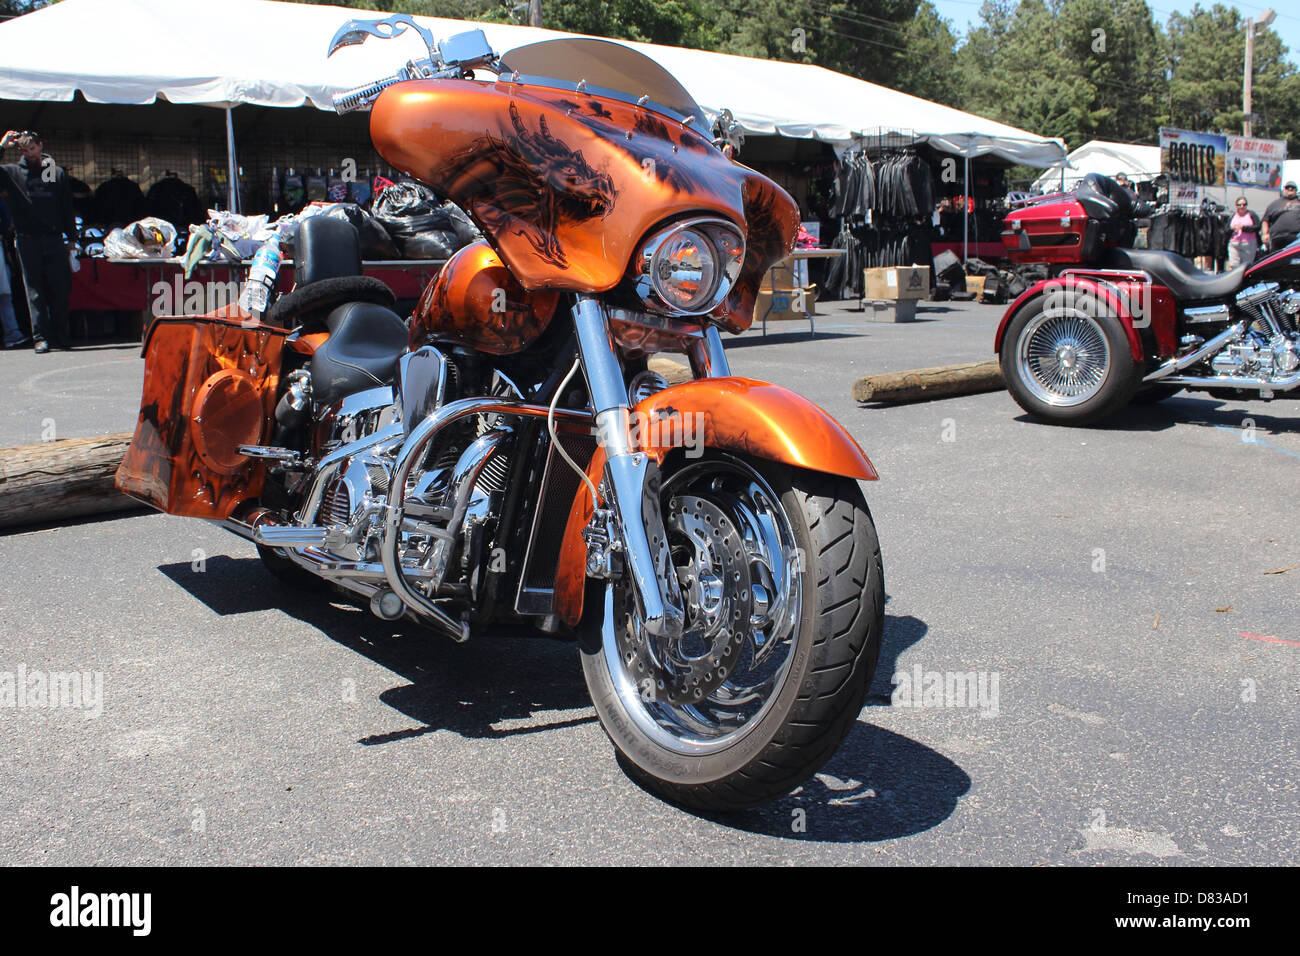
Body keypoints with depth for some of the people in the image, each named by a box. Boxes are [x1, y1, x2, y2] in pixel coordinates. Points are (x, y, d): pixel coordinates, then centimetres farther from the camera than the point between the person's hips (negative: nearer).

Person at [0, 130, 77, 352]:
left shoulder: (57, 173, 12)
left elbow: (67, 208, 13)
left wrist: (72, 237, 6)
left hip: (54, 239, 1)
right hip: (27, 240, -1)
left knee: (59, 288, 1)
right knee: (34, 290, -2)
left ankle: (60, 337, 9)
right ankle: (40, 337, -2)